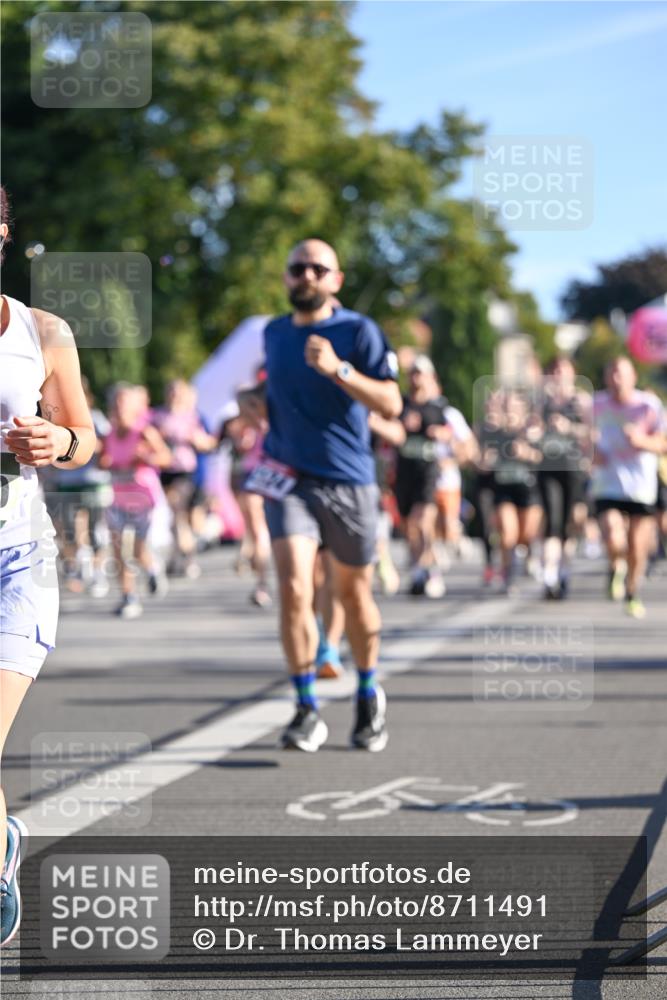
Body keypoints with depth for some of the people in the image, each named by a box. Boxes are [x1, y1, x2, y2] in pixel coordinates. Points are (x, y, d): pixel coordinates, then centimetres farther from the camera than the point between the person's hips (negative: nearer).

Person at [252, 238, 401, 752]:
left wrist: (338, 369, -27)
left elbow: (391, 404, -17)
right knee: (294, 589, -16)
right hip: (288, 479, 2)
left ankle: (369, 696, 34)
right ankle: (307, 711, -11)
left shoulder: (358, 331, -6)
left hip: (348, 481, -2)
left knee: (354, 595, 10)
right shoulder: (273, 334, 10)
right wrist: (260, 403, 14)